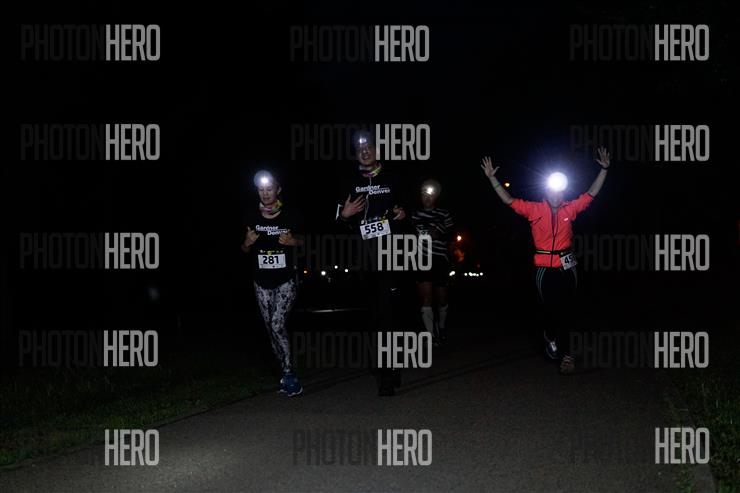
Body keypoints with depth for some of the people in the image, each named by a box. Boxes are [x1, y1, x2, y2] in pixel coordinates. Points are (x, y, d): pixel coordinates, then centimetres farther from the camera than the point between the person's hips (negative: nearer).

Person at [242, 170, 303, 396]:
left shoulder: (290, 216, -6)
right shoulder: (253, 218, 3)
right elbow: (245, 250, 13)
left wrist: (293, 241, -16)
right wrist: (248, 242, -9)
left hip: (286, 282, -4)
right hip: (262, 283, 4)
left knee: (277, 325, -18)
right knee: (271, 330, 6)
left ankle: (288, 374, -10)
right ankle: (287, 375, 16)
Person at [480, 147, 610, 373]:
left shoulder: (569, 209, 5)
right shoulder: (534, 210, 0)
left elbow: (591, 194, 10)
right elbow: (508, 200, -1)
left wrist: (604, 170, 7)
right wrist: (492, 178, -6)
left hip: (567, 267, 2)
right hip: (545, 269, -2)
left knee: (564, 311, 6)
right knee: (553, 310, 0)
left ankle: (551, 337, 28)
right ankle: (564, 353, 19)